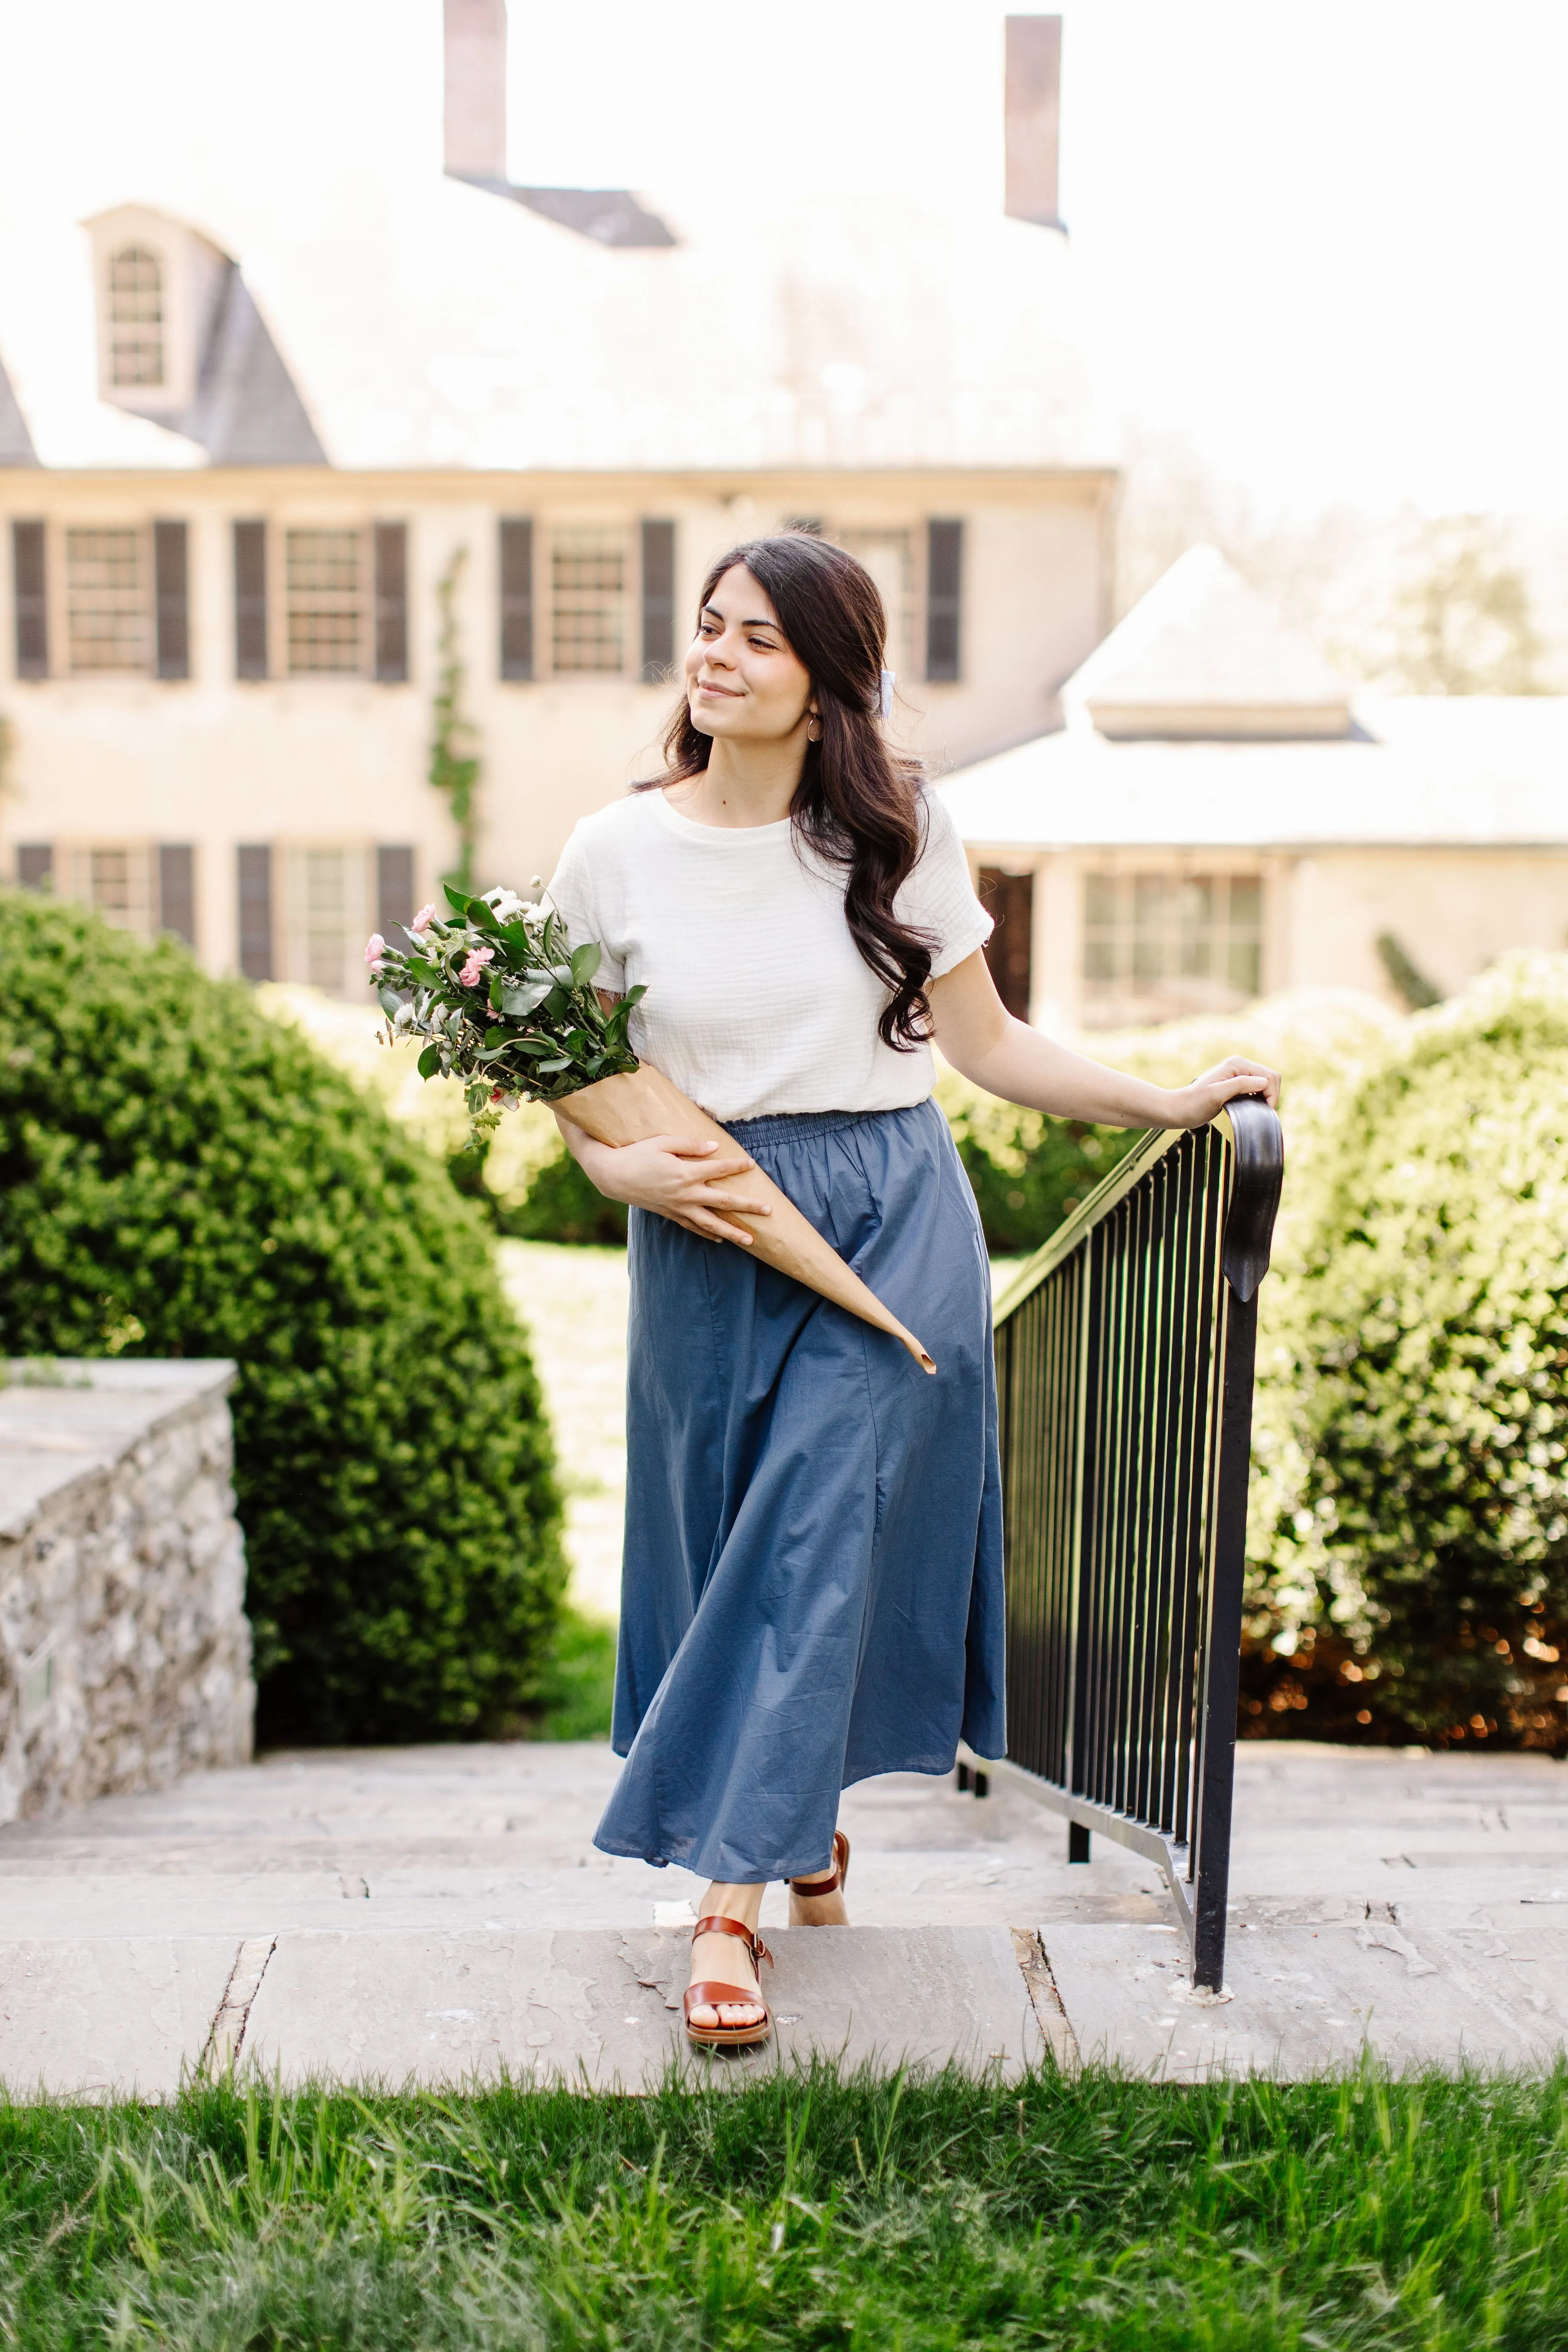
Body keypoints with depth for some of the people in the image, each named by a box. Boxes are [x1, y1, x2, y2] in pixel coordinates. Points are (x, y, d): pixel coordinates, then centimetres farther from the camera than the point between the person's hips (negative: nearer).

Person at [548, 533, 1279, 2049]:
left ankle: (732, 1894, 2)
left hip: (893, 1226, -1)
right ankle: (801, 1820, 28)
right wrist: (629, 1172, -12)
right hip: (707, 1240, 1)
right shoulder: (615, 855, 1)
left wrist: (1167, 1103, 2)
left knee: (820, 1541, -6)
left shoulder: (898, 833, 2)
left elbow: (983, 1040, 7)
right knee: (725, 1547, 7)